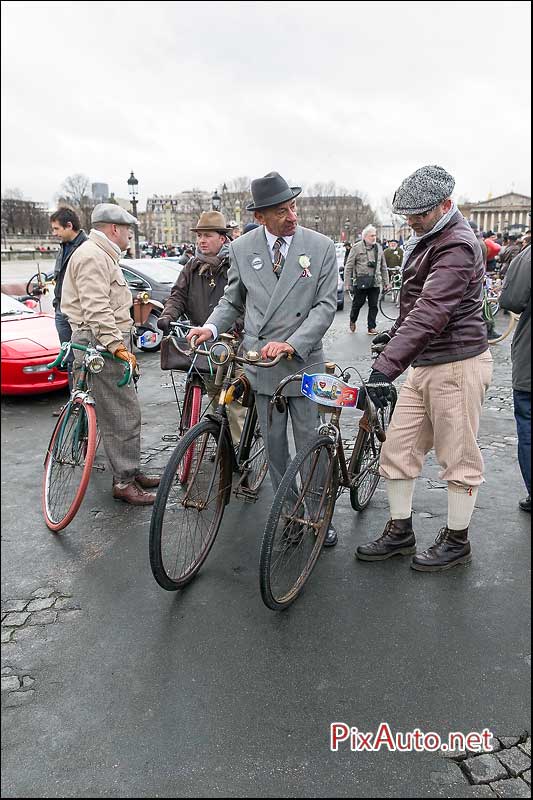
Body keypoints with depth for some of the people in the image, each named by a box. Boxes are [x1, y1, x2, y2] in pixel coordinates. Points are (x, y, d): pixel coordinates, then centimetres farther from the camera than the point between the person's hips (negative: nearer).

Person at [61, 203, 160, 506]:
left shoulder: (103, 255, 22)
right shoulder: (92, 256, -14)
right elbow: (96, 308, -24)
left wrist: (122, 341, 28)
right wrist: (117, 345, -28)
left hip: (108, 341, 11)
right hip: (101, 344, -11)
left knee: (124, 412, 14)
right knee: (123, 413, -9)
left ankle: (131, 471, 23)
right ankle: (124, 481, -2)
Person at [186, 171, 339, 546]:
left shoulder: (321, 247, -4)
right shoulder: (242, 249, 3)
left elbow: (326, 305, -8)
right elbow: (233, 300, 12)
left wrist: (292, 343, -20)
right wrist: (211, 327, -8)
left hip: (304, 361, -2)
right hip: (261, 362, 2)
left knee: (311, 444, 4)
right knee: (274, 443, 12)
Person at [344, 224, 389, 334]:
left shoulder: (379, 248, 12)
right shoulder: (357, 247, -3)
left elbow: (383, 267, 18)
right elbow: (348, 266, -4)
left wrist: (386, 282, 14)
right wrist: (347, 283, -8)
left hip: (375, 283, 4)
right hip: (361, 282, -4)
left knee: (373, 306, 4)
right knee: (358, 303, 6)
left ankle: (371, 327, 13)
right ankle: (352, 321, 31)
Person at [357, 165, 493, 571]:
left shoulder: (457, 246, -17)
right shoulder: (428, 241, 15)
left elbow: (431, 311, -30)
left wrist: (387, 365, -37)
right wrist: (395, 334, 33)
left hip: (457, 365, -9)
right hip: (423, 364, 9)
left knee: (459, 459, 5)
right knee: (397, 450, 10)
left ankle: (457, 540, 22)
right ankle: (400, 532, 25)